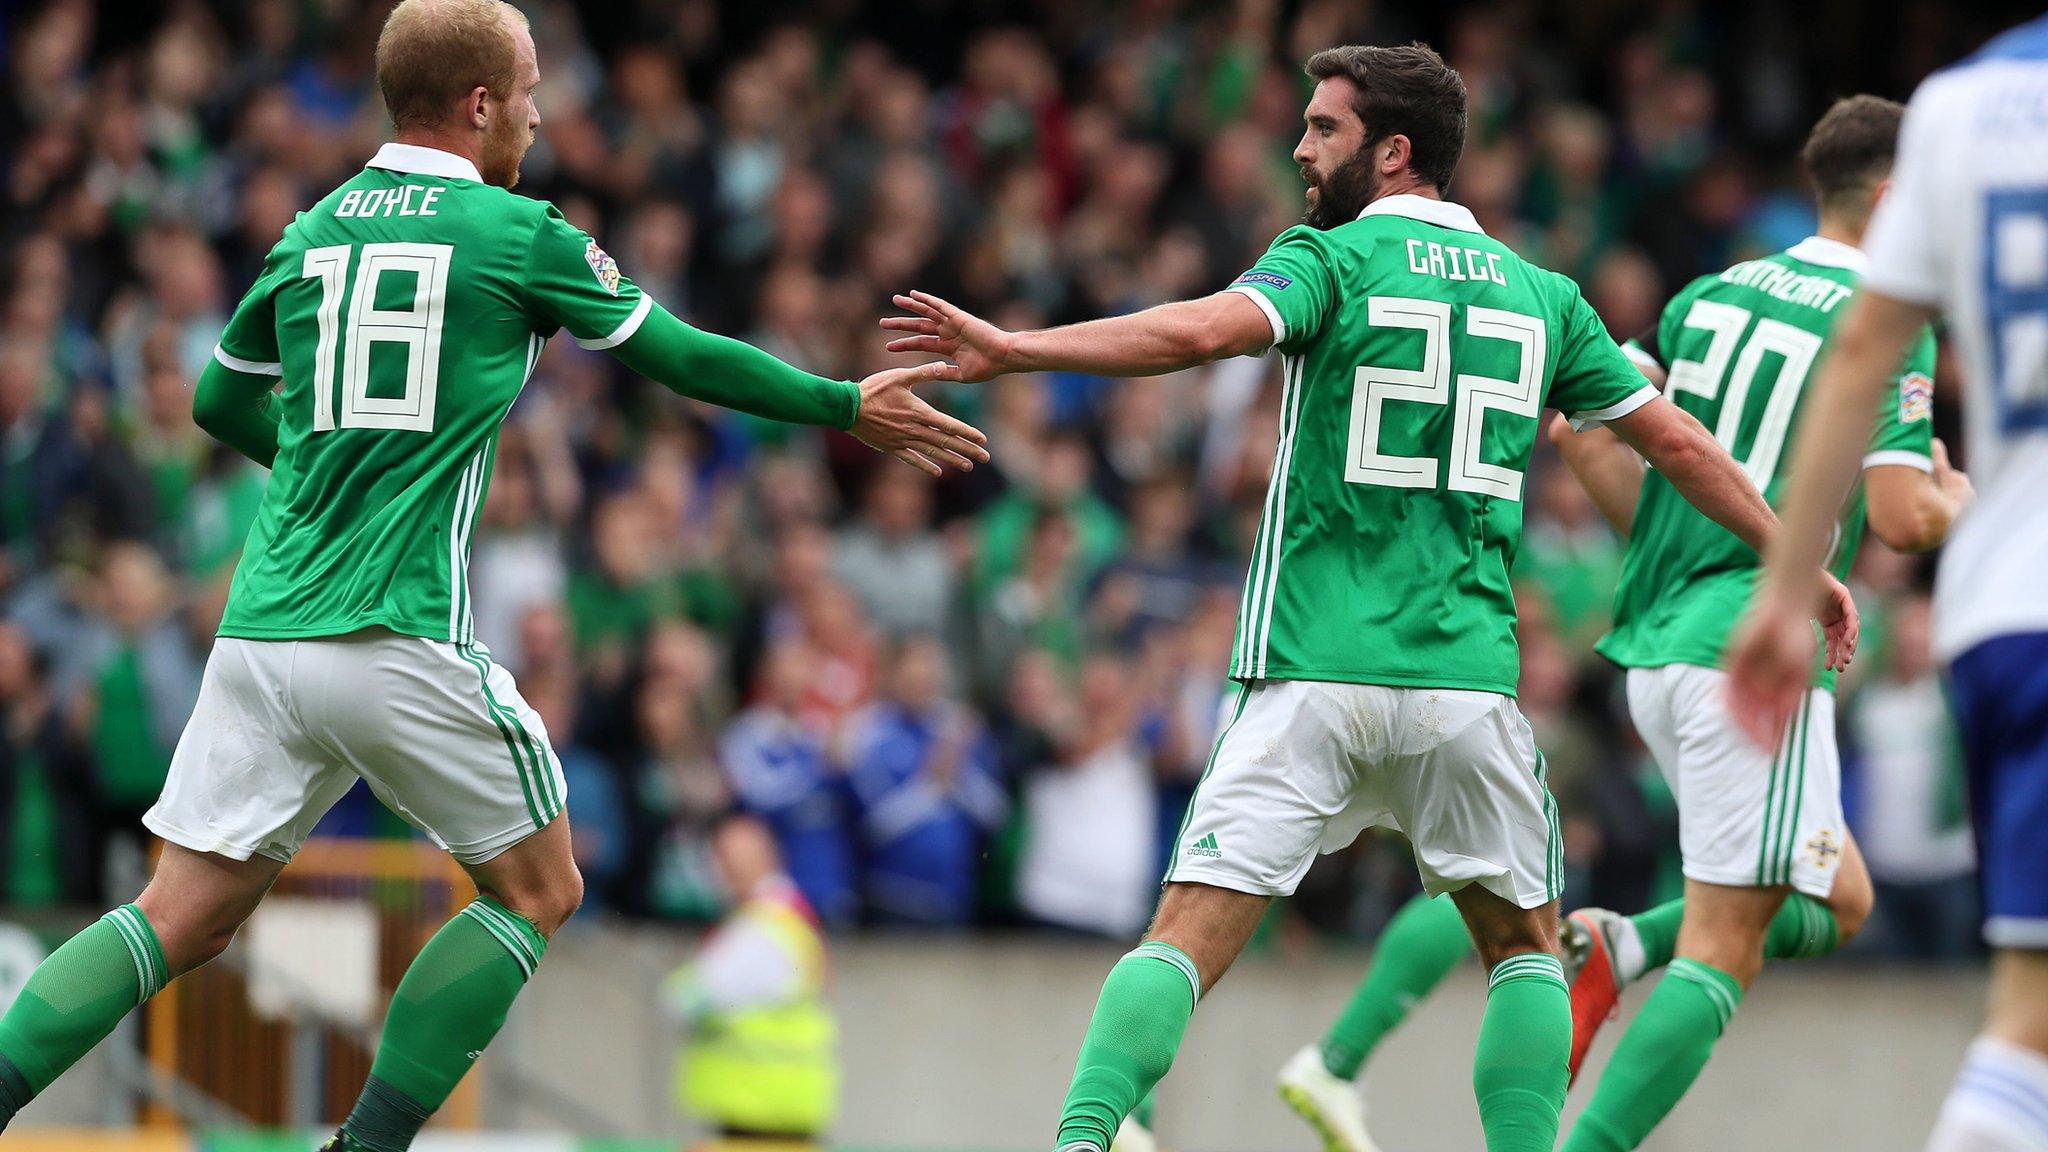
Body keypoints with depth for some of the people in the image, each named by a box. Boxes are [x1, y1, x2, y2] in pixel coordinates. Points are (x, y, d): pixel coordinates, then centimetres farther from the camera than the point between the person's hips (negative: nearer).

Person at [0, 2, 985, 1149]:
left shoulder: (313, 232, 13)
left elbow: (221, 402, 25)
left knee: (183, 922, 7)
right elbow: (683, 358, 8)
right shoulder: (520, 237, -1)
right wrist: (850, 408, 21)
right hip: (400, 641, -5)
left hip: (259, 634, 5)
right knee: (539, 890, 12)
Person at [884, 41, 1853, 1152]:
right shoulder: (1540, 295, 14)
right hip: (1468, 677, 3)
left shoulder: (1332, 259, 0)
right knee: (1525, 944, 19)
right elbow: (1677, 441, 19)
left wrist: (1013, 347, -24)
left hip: (1311, 676, -3)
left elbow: (1202, 330, -20)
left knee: (1185, 939, -6)